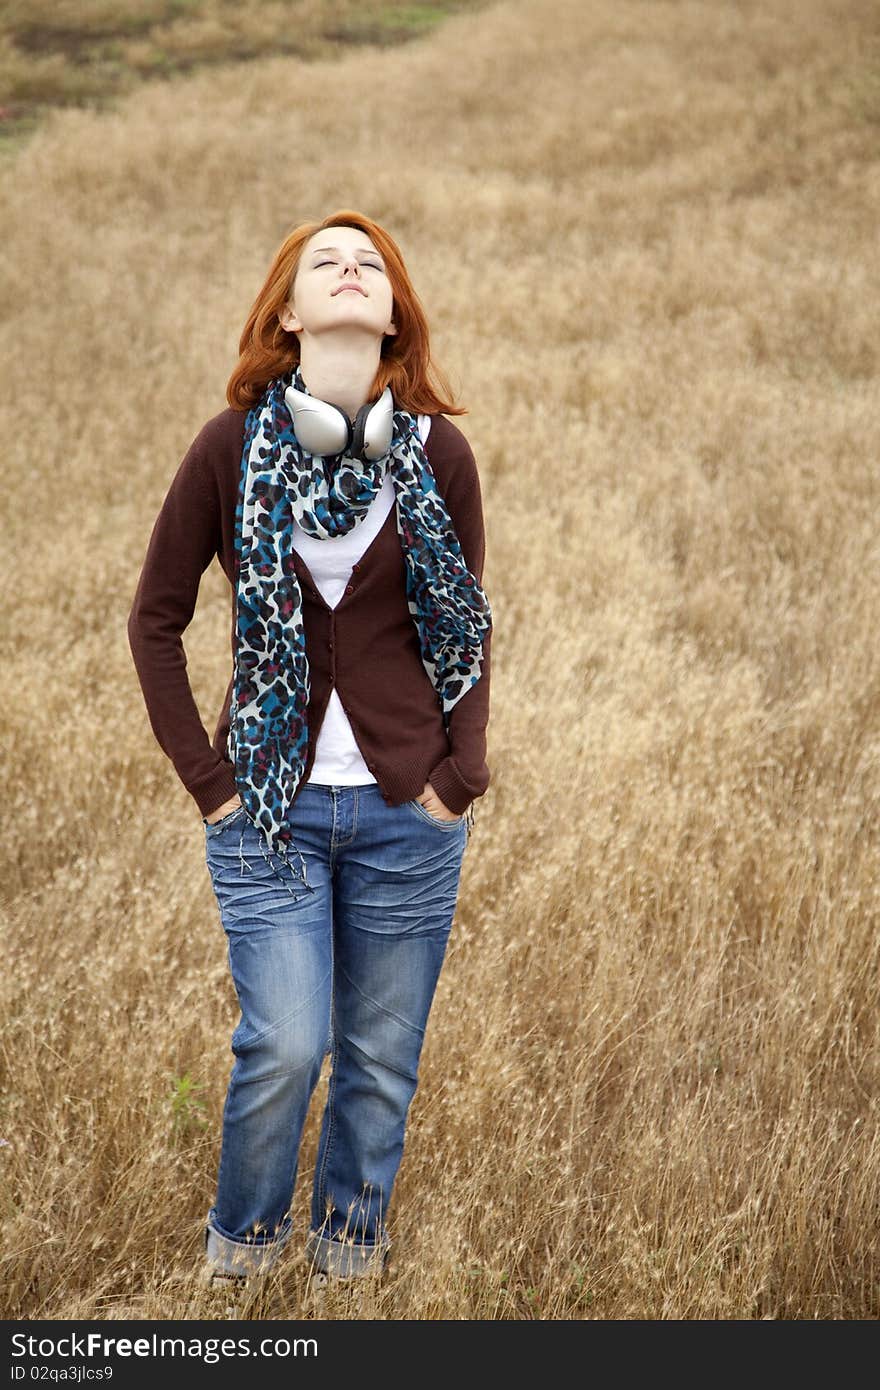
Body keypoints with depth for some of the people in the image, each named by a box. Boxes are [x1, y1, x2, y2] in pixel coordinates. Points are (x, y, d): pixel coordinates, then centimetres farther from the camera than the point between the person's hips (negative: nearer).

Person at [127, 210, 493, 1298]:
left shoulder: (437, 454, -1)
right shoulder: (233, 448, -5)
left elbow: (468, 628, 10)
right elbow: (156, 618, 3)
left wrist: (460, 776, 2)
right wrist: (206, 778, -2)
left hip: (406, 811, 2)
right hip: (271, 805, -1)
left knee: (380, 1061, 9)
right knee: (285, 1044, -8)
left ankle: (349, 1252, 31)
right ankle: (241, 1242, 20)